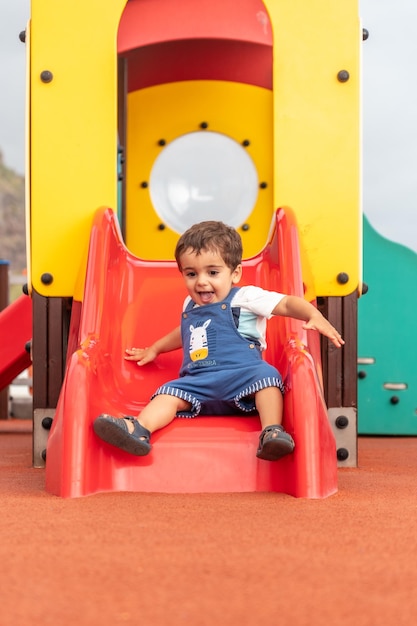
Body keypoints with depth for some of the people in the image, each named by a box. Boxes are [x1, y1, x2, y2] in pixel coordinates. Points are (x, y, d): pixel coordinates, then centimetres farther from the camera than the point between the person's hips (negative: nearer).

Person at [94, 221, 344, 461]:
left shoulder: (245, 298, 3)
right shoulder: (190, 306, 23)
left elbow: (288, 304, -6)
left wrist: (314, 315, -24)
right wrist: (155, 349, 53)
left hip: (241, 375, -5)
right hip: (198, 382, 5)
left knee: (266, 375, -33)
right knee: (169, 393, -19)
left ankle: (273, 432, -45)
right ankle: (139, 429, -41)